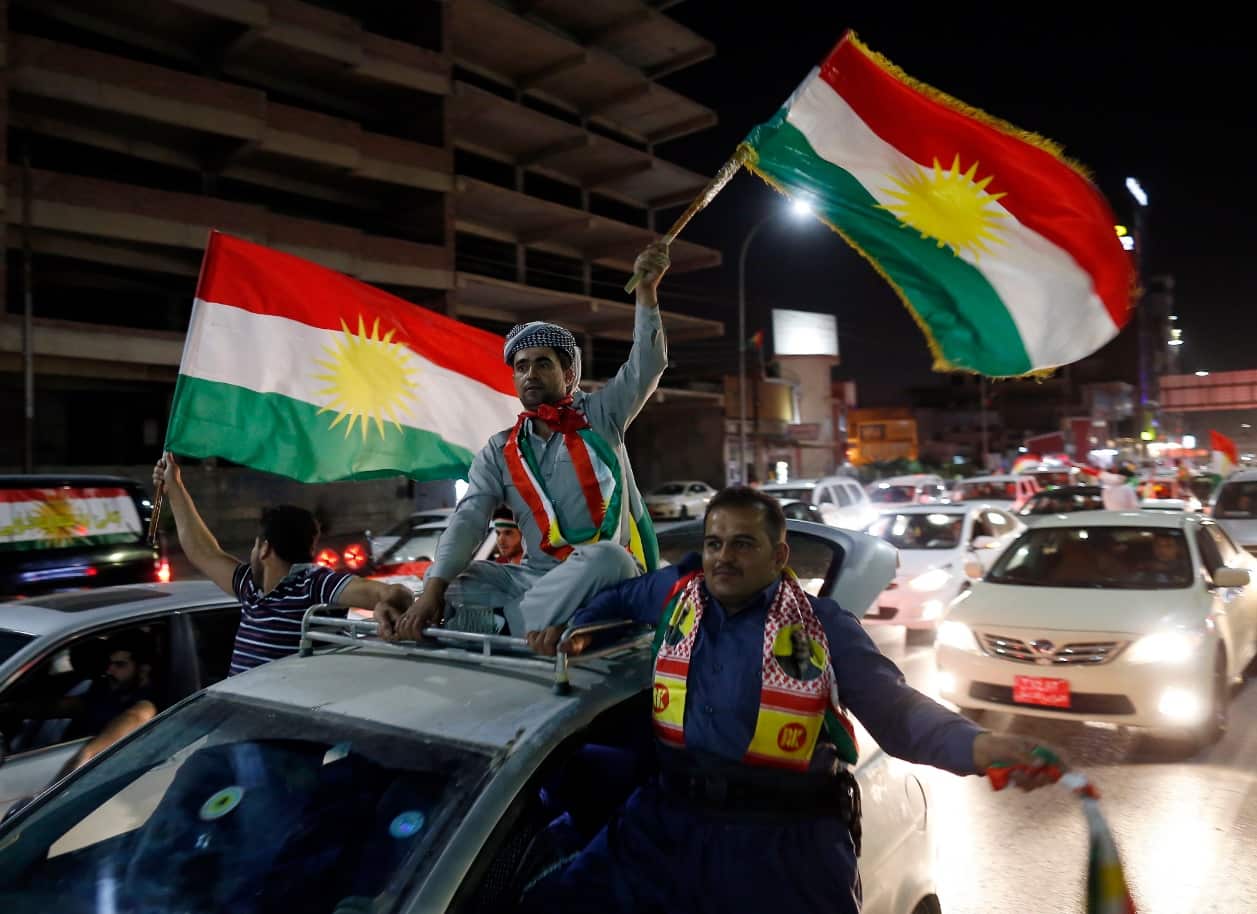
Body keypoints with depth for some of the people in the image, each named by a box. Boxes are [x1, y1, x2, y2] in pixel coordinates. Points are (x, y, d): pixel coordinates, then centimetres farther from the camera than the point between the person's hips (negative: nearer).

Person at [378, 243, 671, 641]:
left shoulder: (600, 416, 7)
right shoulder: (499, 453, 9)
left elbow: (646, 368, -6)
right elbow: (467, 522, -4)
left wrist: (646, 291, -19)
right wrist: (433, 590, -19)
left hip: (607, 578, -2)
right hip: (537, 577, 3)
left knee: (606, 557, -37)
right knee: (451, 588, -15)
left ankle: (500, 626, -30)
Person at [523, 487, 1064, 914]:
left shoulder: (823, 625, -1)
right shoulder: (676, 593, 8)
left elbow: (896, 709, -4)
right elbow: (616, 598, 28)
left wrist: (979, 745, -21)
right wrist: (572, 630, 11)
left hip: (788, 842, -3)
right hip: (670, 821, 4)